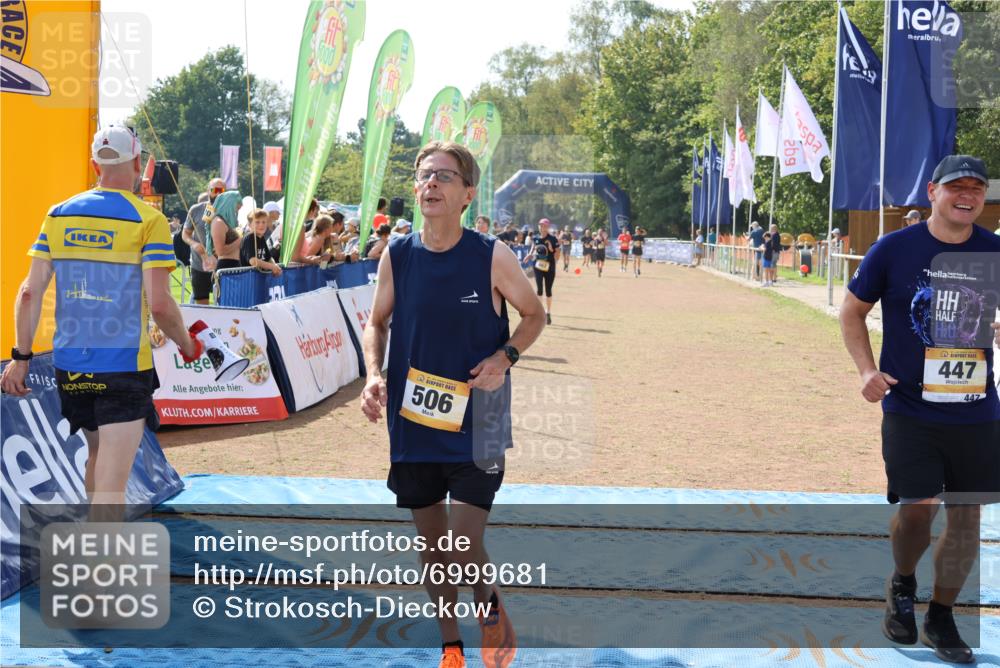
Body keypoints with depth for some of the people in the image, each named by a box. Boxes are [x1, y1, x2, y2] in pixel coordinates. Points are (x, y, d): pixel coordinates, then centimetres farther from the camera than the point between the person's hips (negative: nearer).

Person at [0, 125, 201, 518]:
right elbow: (159, 305, -14)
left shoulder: (59, 215, 5)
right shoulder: (149, 220, -9)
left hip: (69, 366, 5)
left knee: (98, 455, 25)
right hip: (124, 368, -5)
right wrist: (186, 344, 4)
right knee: (111, 483, -6)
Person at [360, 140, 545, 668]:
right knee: (432, 542, 14)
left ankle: (489, 605, 25)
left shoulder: (492, 257, -10)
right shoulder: (397, 256, -3)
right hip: (412, 423, 3)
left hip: (475, 426, -3)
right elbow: (377, 323, 11)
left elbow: (534, 315, 4)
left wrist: (504, 357, -14)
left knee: (465, 549, -10)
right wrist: (374, 375, -8)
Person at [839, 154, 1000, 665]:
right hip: (910, 409, -2)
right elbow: (852, 309, 6)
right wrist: (867, 369, -6)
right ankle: (902, 585, 24)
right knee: (916, 509, -9)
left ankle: (941, 617, 25)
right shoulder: (894, 249, -5)